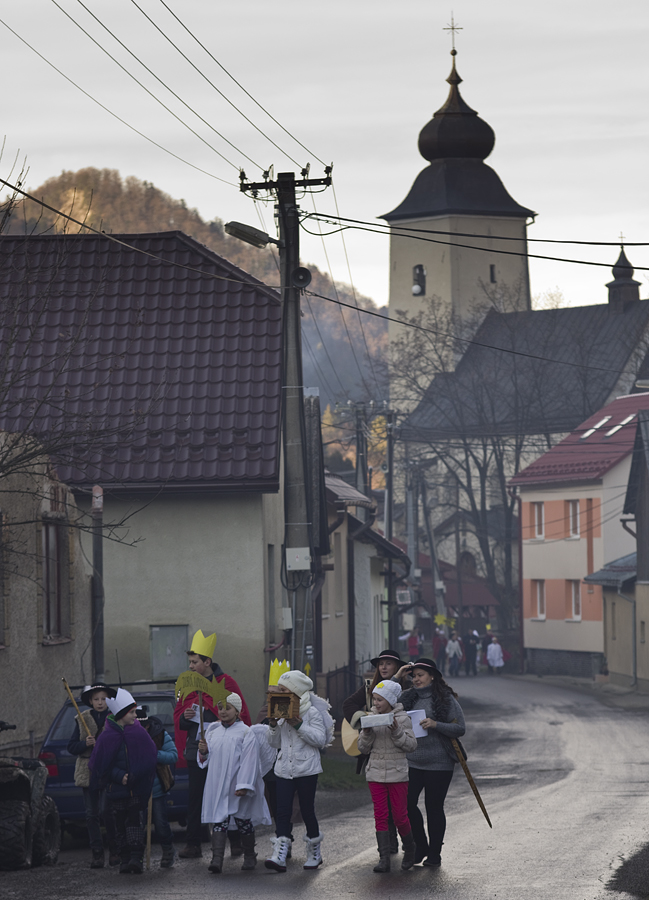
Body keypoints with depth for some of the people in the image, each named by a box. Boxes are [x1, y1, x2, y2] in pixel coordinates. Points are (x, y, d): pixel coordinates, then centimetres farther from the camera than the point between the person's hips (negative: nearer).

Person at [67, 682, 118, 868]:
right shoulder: (82, 719, 8)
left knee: (106, 810, -12)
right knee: (91, 814, 1)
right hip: (88, 772, 3)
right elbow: (71, 747, 7)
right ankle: (97, 854, 6)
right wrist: (85, 743, -11)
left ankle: (114, 850, 3)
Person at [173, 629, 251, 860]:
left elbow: (242, 716, -2)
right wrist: (184, 717, -5)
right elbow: (177, 715, 17)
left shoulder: (226, 683, -2)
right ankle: (193, 845, 6)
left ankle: (235, 842, 11)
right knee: (195, 798, 3)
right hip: (196, 752, 4)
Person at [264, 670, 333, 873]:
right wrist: (273, 725, -4)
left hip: (307, 769, -5)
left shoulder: (312, 712, -6)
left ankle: (314, 854, 21)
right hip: (284, 769, 5)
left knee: (307, 811, 4)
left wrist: (299, 725, -21)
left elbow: (320, 738, -15)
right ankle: (279, 856, -15)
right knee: (282, 811, -6)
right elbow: (275, 743, 14)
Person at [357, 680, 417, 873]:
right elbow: (363, 747, 5)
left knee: (400, 816, 0)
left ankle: (409, 850, 25)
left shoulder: (402, 718, -4)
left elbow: (411, 745, -8)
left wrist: (397, 732, -21)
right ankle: (384, 859, -2)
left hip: (397, 773, -3)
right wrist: (367, 732, -13)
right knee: (380, 816, -2)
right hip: (375, 773, 3)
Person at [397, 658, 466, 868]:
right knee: (407, 803, -4)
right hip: (411, 761, 4)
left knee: (434, 807, 2)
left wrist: (435, 725, -21)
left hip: (439, 764, -4)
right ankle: (420, 846, 17)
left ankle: (434, 853, 14)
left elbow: (460, 729, -8)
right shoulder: (407, 698, 8)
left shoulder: (446, 699, -5)